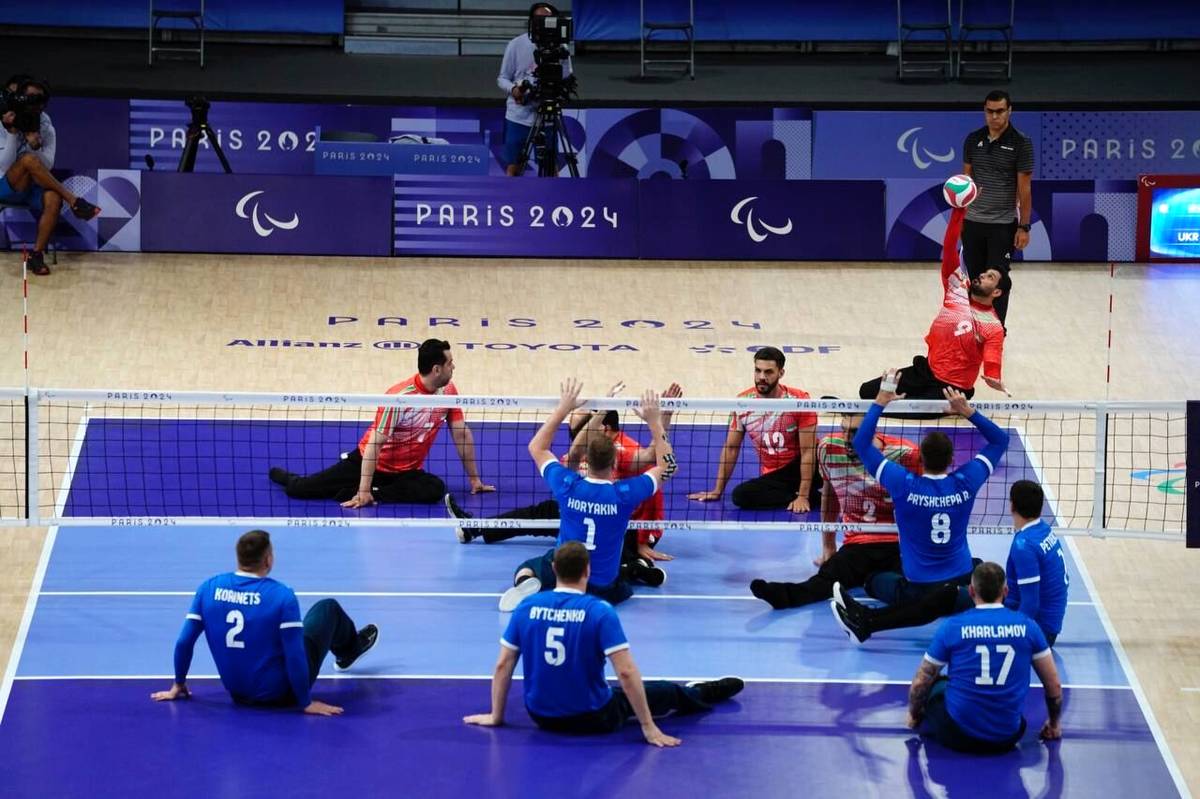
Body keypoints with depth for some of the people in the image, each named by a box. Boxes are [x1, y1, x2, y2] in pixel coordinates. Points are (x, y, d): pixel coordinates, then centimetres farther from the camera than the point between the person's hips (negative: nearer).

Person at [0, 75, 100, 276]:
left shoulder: (46, 128, 0)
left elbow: (47, 166, -6)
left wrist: (36, 145, -24)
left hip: (32, 187, 3)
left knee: (53, 198, -32)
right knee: (29, 159, -32)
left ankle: (36, 254, -23)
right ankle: (74, 201, -26)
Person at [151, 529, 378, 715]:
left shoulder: (208, 588, -10)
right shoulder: (282, 596, -23)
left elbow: (184, 642, -7)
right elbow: (295, 654, -23)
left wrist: (178, 685, 8)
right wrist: (306, 703, -12)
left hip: (237, 692, 4)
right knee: (328, 608, 16)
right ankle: (349, 649, 49)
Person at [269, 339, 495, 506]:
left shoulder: (448, 391, -7)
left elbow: (462, 434, 2)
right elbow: (374, 444, -26)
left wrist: (474, 479, 0)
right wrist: (364, 490, -31)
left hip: (407, 471, 4)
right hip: (370, 463, -4)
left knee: (435, 489, -31)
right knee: (299, 489, -8)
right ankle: (280, 475, 29)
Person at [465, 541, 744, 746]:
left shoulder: (526, 606, -7)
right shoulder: (600, 611, -18)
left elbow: (503, 665, -2)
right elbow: (626, 672, -21)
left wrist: (496, 716, 9)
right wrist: (648, 727, -15)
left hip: (542, 716, 3)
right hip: (593, 719, -3)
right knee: (667, 691, 23)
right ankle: (702, 693, 52)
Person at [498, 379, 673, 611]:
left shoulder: (568, 485, -16)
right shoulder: (624, 493, -20)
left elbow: (536, 447, 2)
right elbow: (667, 466, -3)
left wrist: (562, 409, 1)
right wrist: (654, 422, -2)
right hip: (604, 588, -1)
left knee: (526, 568, 29)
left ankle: (526, 583, -6)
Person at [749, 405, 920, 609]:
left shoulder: (904, 453, -9)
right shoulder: (828, 448, 1)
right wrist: (828, 547, 23)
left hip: (899, 544, -1)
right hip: (857, 545, 1)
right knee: (828, 576, -37)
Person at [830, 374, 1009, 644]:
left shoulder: (905, 485, -17)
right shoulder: (965, 482, -10)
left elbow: (860, 443, -10)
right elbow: (1000, 439, 4)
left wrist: (881, 401, -5)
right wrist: (967, 411, -1)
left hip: (919, 587, 1)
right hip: (962, 580, -1)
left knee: (876, 581, 20)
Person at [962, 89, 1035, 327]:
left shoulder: (1021, 144, -7)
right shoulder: (973, 140, 5)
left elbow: (1024, 189, -6)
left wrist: (1024, 227, -9)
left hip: (1003, 225, -4)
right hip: (972, 223, 4)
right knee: (976, 280, 10)